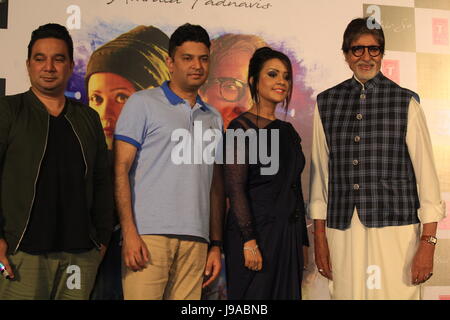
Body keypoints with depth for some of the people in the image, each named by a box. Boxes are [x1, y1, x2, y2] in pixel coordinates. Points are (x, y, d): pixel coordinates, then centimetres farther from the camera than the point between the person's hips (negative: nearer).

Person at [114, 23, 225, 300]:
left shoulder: (214, 118, 19)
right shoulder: (143, 103, 5)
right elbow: (121, 170, -3)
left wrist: (216, 245, 12)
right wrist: (129, 233, -12)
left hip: (196, 240, 4)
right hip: (149, 235, -4)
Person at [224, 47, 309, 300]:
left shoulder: (287, 130, 14)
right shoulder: (242, 126, -7)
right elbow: (235, 187, -14)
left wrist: (301, 242, 14)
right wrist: (249, 241, -20)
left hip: (289, 236, 7)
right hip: (257, 233, -7)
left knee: (287, 293, 11)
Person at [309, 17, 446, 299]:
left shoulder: (405, 102, 1)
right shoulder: (327, 102, 8)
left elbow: (426, 171, -2)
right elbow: (320, 171, 8)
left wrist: (428, 242, -8)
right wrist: (319, 236, 7)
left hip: (395, 226, -2)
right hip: (342, 230, 2)